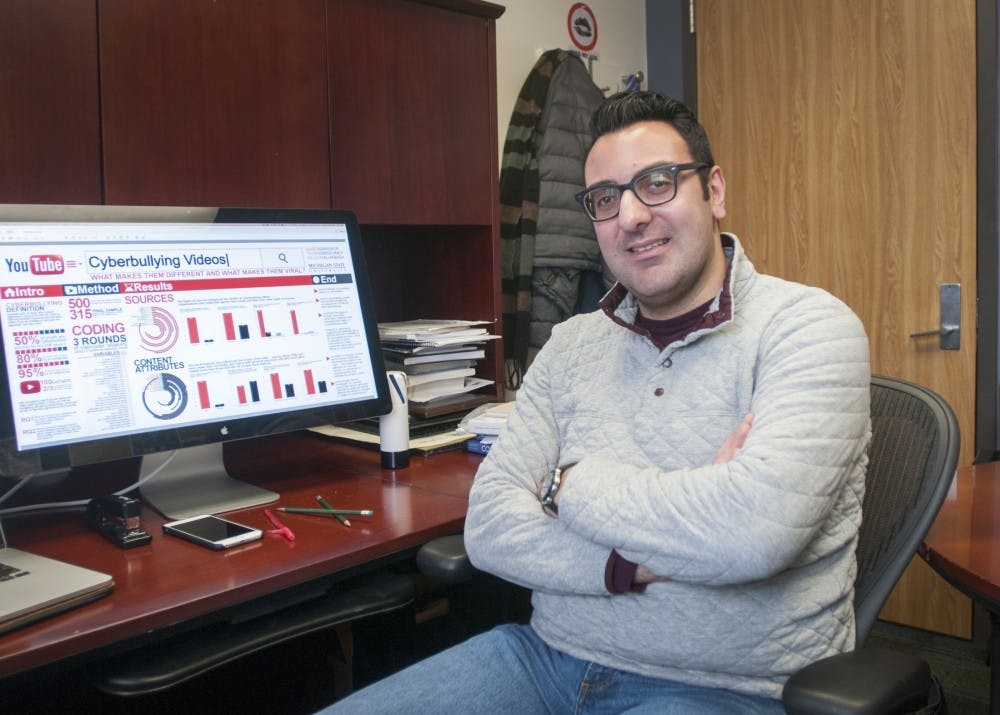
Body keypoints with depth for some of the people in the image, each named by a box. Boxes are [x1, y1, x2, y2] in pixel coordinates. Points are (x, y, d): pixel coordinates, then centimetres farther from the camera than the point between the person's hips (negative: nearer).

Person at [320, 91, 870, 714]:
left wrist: (571, 484, -11)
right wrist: (641, 564, -16)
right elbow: (491, 526, 0)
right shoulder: (572, 346, 8)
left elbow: (755, 531, -24)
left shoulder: (808, 325, -8)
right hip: (548, 656, 5)